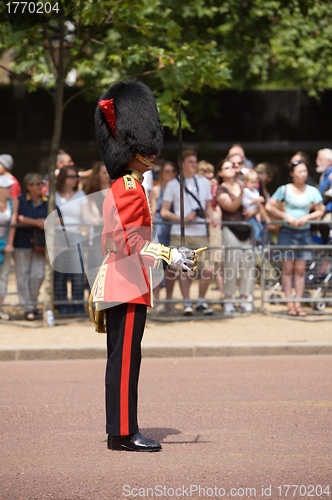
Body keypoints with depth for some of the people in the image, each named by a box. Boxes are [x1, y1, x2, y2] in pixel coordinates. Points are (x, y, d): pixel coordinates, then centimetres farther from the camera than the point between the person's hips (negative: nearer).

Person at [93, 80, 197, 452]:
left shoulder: (118, 188, 17)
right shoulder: (130, 189, -14)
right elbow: (129, 240, -24)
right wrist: (169, 255, -28)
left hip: (116, 282, 11)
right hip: (128, 285, -11)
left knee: (121, 358, 11)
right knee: (126, 358, -8)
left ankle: (119, 431, 15)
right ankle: (124, 433, -7)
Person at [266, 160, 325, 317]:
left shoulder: (312, 191, 1)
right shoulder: (285, 189, -5)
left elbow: (320, 211, 6)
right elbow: (269, 206, -6)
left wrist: (307, 217, -11)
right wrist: (286, 216, -14)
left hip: (304, 232, 2)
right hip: (287, 232, -2)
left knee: (300, 269, 4)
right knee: (287, 268, -1)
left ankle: (298, 303, 7)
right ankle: (289, 304, 2)